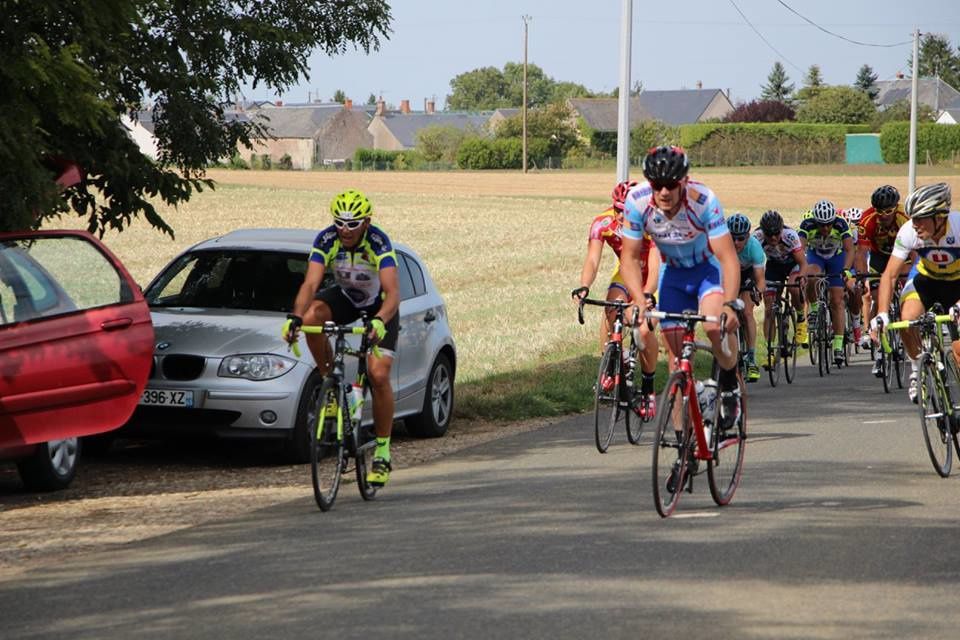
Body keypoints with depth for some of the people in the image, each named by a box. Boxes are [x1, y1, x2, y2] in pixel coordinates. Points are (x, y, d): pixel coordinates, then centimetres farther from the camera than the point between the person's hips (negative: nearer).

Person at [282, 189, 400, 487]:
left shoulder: (378, 242, -33)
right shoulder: (326, 240, -25)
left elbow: (393, 292, -42)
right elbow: (310, 284, -33)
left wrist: (379, 322, -61)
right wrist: (295, 317, -51)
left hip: (379, 306, -3)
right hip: (346, 297, 3)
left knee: (379, 376, -17)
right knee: (311, 317, -32)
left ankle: (383, 453, -4)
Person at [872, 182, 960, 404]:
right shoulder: (908, 232, -27)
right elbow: (890, 275, -24)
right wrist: (882, 314, -36)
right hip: (925, 278, 2)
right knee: (907, 319, -27)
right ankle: (918, 370, -1)